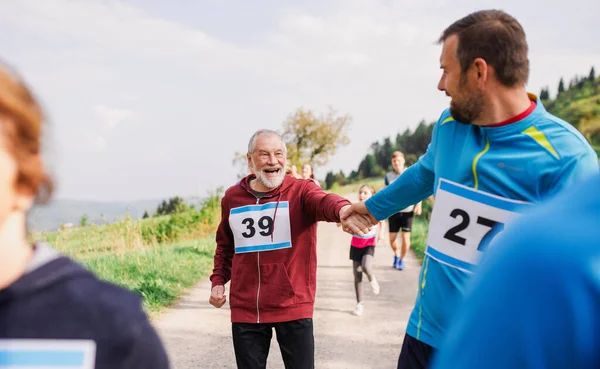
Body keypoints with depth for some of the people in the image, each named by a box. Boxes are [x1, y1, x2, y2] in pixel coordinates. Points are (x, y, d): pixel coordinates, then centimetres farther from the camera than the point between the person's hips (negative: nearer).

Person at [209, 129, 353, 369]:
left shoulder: (301, 191, -6)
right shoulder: (232, 197, 5)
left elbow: (323, 201, -31)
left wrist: (343, 209, -54)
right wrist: (218, 281, 9)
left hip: (293, 307, -3)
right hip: (245, 310, 3)